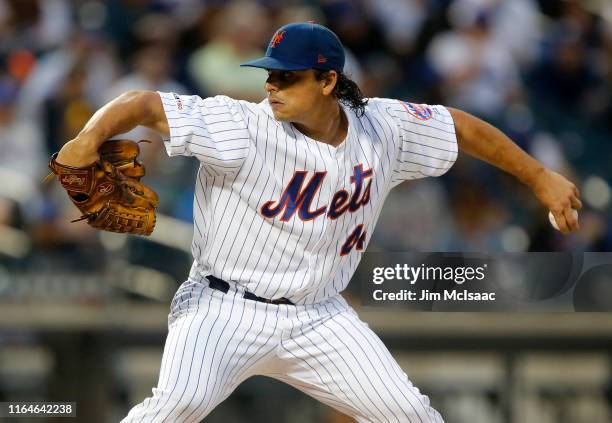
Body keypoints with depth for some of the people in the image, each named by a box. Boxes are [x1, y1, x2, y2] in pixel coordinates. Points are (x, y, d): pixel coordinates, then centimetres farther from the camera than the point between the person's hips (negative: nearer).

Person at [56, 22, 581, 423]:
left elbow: (461, 127, 12)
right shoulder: (243, 128, -17)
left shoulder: (382, 127, -3)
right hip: (227, 307, -4)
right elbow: (145, 105, -23)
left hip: (319, 318, 5)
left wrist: (541, 178, 16)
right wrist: (91, 138, -43)